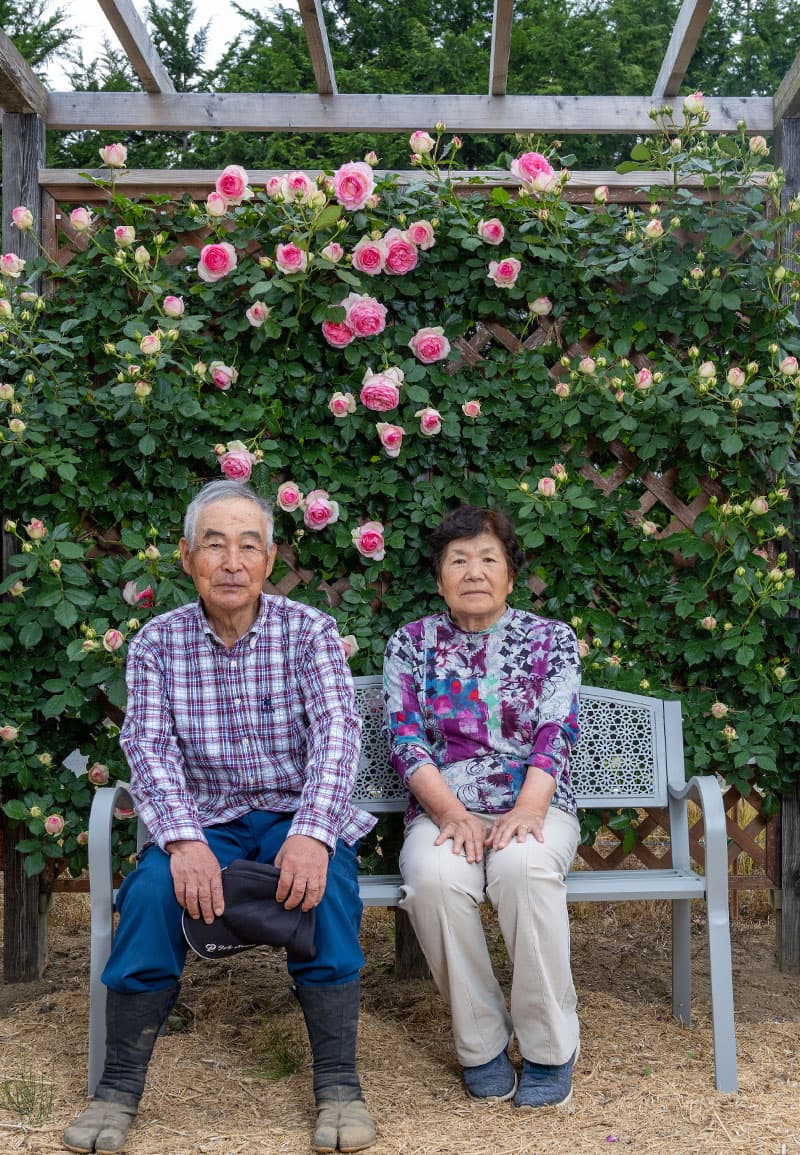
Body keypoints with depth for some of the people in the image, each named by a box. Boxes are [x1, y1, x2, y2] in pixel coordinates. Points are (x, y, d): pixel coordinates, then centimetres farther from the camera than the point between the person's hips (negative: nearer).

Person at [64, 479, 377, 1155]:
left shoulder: (309, 631, -4)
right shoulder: (157, 643, 0)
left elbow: (337, 730, -16)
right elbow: (149, 747, -11)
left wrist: (312, 831, -34)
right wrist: (184, 839, -31)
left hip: (298, 814, -1)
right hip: (206, 818, 1)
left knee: (325, 885, -32)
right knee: (152, 891, -28)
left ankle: (338, 1084, -18)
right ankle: (120, 1087, -12)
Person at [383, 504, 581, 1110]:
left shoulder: (552, 639, 9)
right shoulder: (411, 643, 10)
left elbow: (556, 733, -2)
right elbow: (405, 739, 0)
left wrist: (527, 811, -20)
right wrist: (451, 812, -16)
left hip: (533, 805, 0)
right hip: (444, 809, 1)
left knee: (524, 869, -35)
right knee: (434, 877, -33)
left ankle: (550, 1048, -18)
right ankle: (481, 1043, -14)